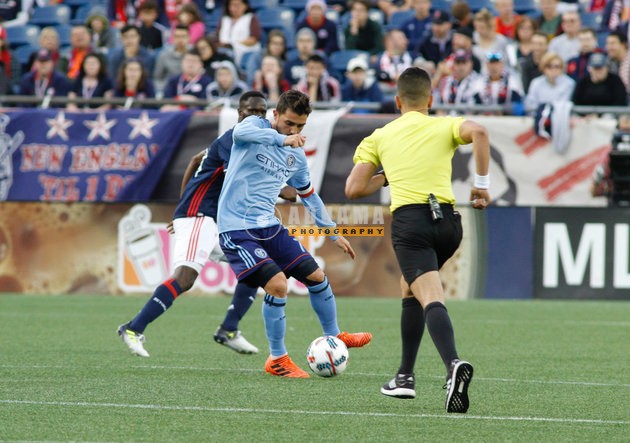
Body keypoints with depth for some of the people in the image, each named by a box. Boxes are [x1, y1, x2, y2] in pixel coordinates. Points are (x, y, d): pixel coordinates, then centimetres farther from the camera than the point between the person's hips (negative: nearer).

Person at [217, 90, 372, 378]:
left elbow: (309, 196, 27)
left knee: (316, 276, 9)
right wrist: (282, 139, -46)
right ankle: (277, 359, -4)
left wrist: (333, 233, 28)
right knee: (277, 284, -20)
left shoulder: (296, 157, 12)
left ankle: (333, 337, 35)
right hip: (237, 228, -7)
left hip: (268, 226, 7)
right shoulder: (256, 126, -7)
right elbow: (241, 131, -33)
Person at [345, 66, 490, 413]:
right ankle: (405, 377, 28)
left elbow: (354, 189, 10)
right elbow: (477, 132, -7)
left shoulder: (380, 137, 18)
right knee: (409, 290, 26)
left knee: (431, 299, -18)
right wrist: (481, 184, -1)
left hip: (409, 219, -3)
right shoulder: (444, 126, 16)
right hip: (448, 219, 3)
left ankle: (454, 365, -45)